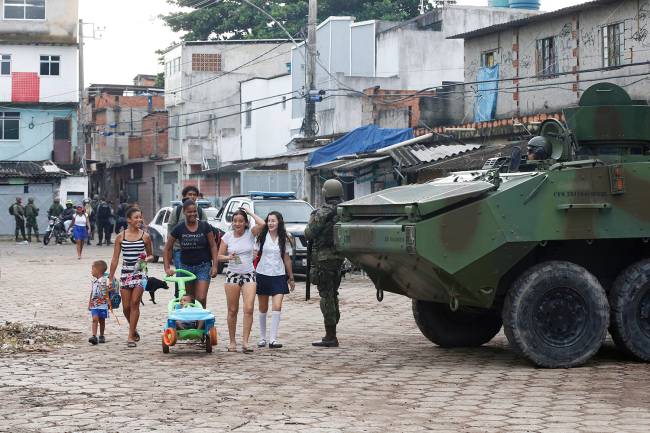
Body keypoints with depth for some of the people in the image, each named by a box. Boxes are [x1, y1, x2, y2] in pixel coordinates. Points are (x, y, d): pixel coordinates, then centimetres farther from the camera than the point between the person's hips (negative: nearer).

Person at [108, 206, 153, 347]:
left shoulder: (145, 237, 2)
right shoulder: (121, 237, 3)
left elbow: (150, 256, 12)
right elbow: (115, 259, 7)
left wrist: (146, 259, -11)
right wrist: (111, 277, 5)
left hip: (140, 273, -2)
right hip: (125, 273, 2)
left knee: (134, 303, -11)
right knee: (126, 307, 3)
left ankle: (131, 336, -6)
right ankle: (134, 329, 30)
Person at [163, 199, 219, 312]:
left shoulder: (204, 226, -4)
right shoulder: (179, 229, -3)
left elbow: (213, 246, 1)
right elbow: (167, 248, 5)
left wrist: (215, 265, -6)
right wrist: (167, 268, -2)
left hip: (203, 266, -2)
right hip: (185, 267, 2)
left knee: (201, 299, -12)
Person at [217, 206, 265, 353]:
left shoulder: (250, 233, -1)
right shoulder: (227, 236, 3)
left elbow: (262, 224, -20)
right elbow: (219, 256, 5)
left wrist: (249, 212, -8)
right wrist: (229, 257, -16)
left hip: (248, 275, -1)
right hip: (232, 275, 1)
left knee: (249, 309, -13)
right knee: (232, 311, 5)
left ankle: (245, 341, -13)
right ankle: (232, 342, 14)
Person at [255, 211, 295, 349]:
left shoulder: (284, 239, 5)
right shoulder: (262, 237, 1)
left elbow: (287, 259, 12)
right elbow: (255, 255, 0)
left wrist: (291, 278, 14)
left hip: (278, 276, 0)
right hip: (262, 274, 0)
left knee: (277, 307, -14)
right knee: (263, 309, 9)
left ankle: (273, 339, -14)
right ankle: (262, 338, 21)